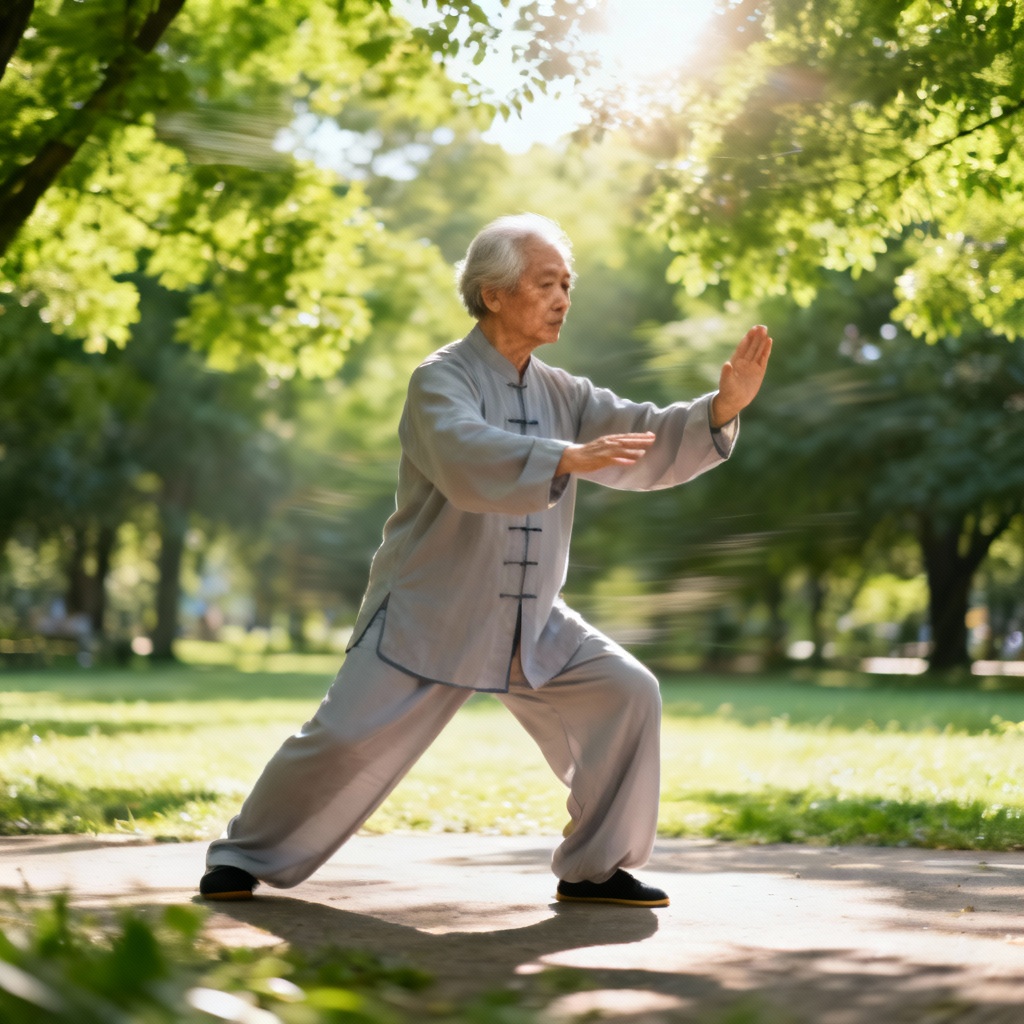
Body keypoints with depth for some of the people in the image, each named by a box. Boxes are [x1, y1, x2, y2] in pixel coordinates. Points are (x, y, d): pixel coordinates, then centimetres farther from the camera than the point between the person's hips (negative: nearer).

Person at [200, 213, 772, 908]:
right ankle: (247, 856, 14)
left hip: (533, 625, 6)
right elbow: (465, 457, -33)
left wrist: (723, 408, -19)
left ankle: (594, 868, 5)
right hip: (426, 618, -6)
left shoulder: (562, 395, 8)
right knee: (348, 739, -9)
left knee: (627, 694, -8)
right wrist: (566, 459, -47)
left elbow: (647, 444, -2)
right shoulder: (441, 380, -12)